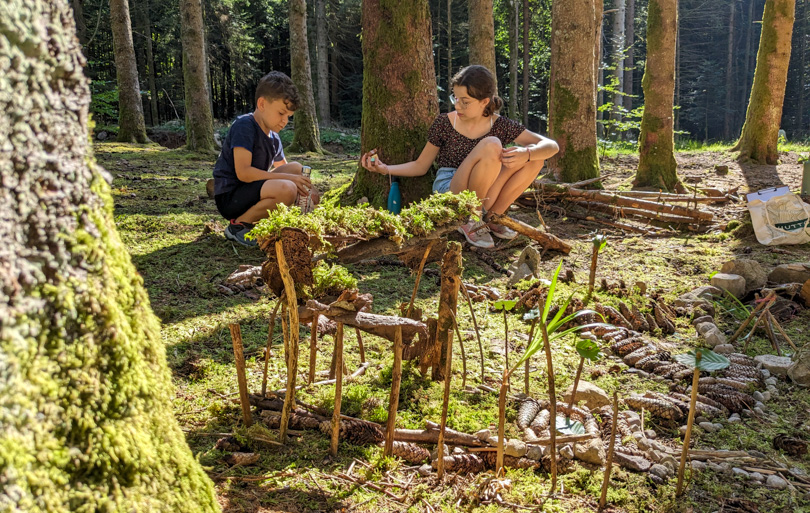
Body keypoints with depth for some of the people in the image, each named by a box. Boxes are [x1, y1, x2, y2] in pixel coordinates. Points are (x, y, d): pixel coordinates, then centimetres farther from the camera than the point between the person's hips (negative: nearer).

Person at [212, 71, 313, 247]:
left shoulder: (274, 138, 12)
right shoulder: (244, 126, -15)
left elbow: (284, 169, 23)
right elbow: (243, 172, -24)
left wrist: (297, 180, 0)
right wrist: (287, 179, -22)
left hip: (251, 191, 9)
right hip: (229, 197, -9)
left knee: (297, 168, 3)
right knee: (286, 190, -30)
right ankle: (238, 225, -10)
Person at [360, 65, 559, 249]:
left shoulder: (501, 126, 0)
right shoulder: (445, 123, -3)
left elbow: (551, 146, -5)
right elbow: (420, 166, 6)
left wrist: (526, 154, -26)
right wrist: (385, 169, -9)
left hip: (483, 199, 3)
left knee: (534, 154, -15)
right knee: (491, 145, -28)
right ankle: (470, 221, -13)